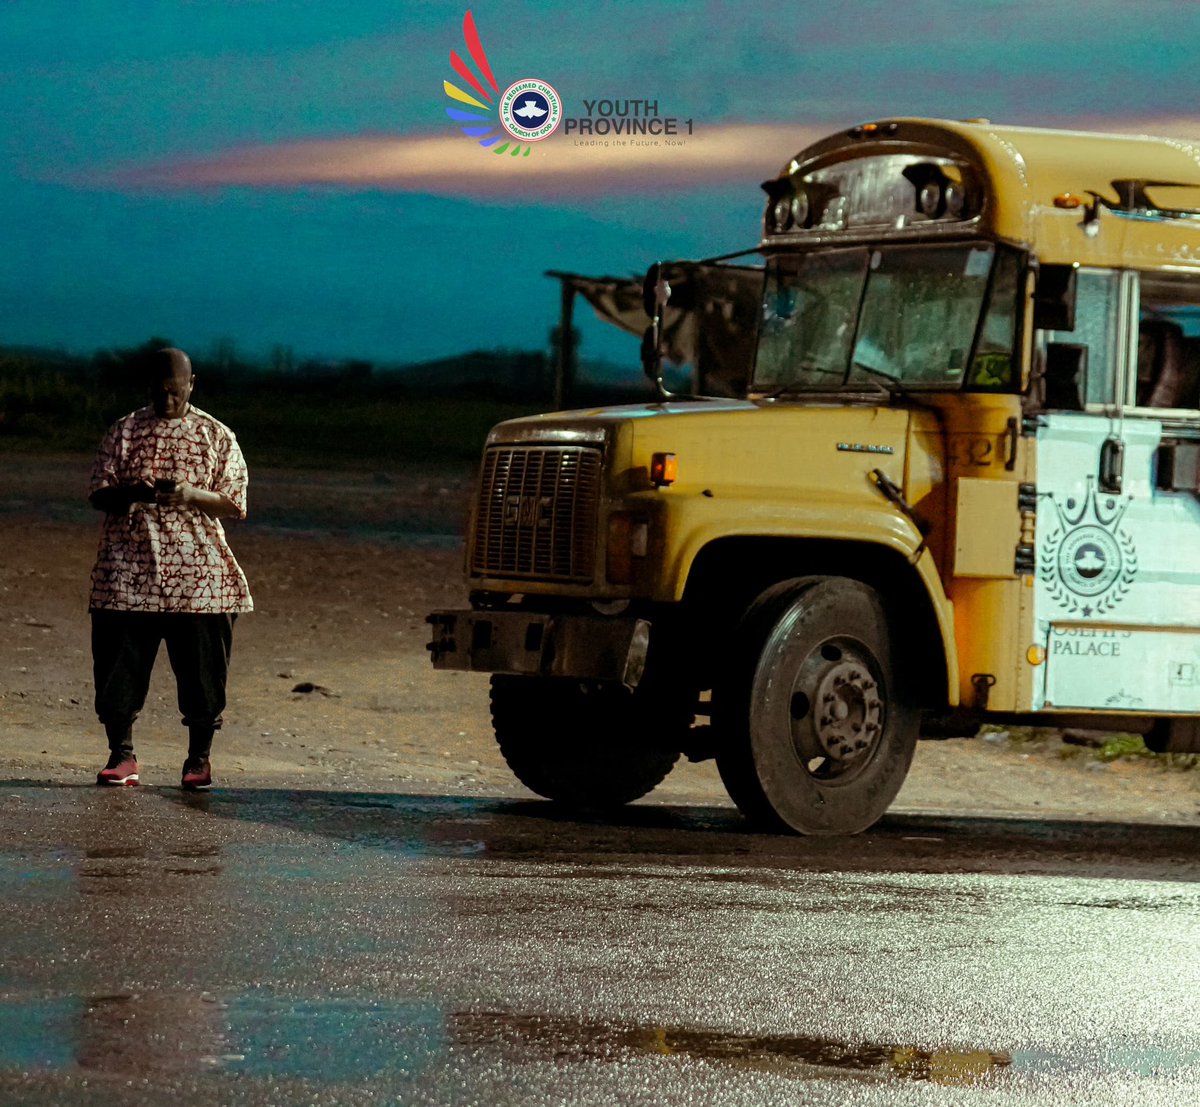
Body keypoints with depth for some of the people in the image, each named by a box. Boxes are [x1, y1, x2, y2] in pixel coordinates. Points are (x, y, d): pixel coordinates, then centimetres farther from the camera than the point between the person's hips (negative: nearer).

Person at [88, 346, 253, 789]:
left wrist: (192, 495, -18)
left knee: (201, 668, 0)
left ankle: (198, 759, 12)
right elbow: (98, 495, 3)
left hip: (198, 574, 0)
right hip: (129, 568, 1)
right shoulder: (124, 432, 7)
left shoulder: (217, 437, 5)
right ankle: (122, 756, 10)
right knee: (118, 664, -1)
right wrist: (134, 492, -19)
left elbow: (235, 505, 1)